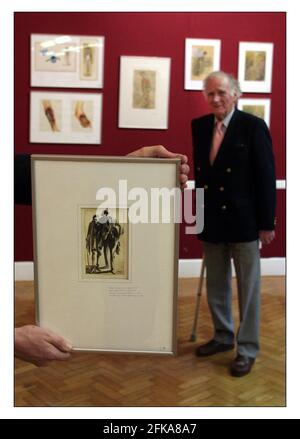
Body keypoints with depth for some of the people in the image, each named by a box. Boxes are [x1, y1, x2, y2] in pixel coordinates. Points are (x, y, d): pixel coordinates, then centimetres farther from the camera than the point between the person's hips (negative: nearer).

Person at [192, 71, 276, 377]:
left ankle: (247, 349, 22)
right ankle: (223, 337, 35)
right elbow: (200, 169, 10)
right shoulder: (199, 126, 5)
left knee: (247, 289, 8)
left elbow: (266, 177, -9)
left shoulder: (253, 127, -9)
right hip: (210, 220, 5)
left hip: (243, 221, -5)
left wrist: (266, 223, -10)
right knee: (216, 285, 16)